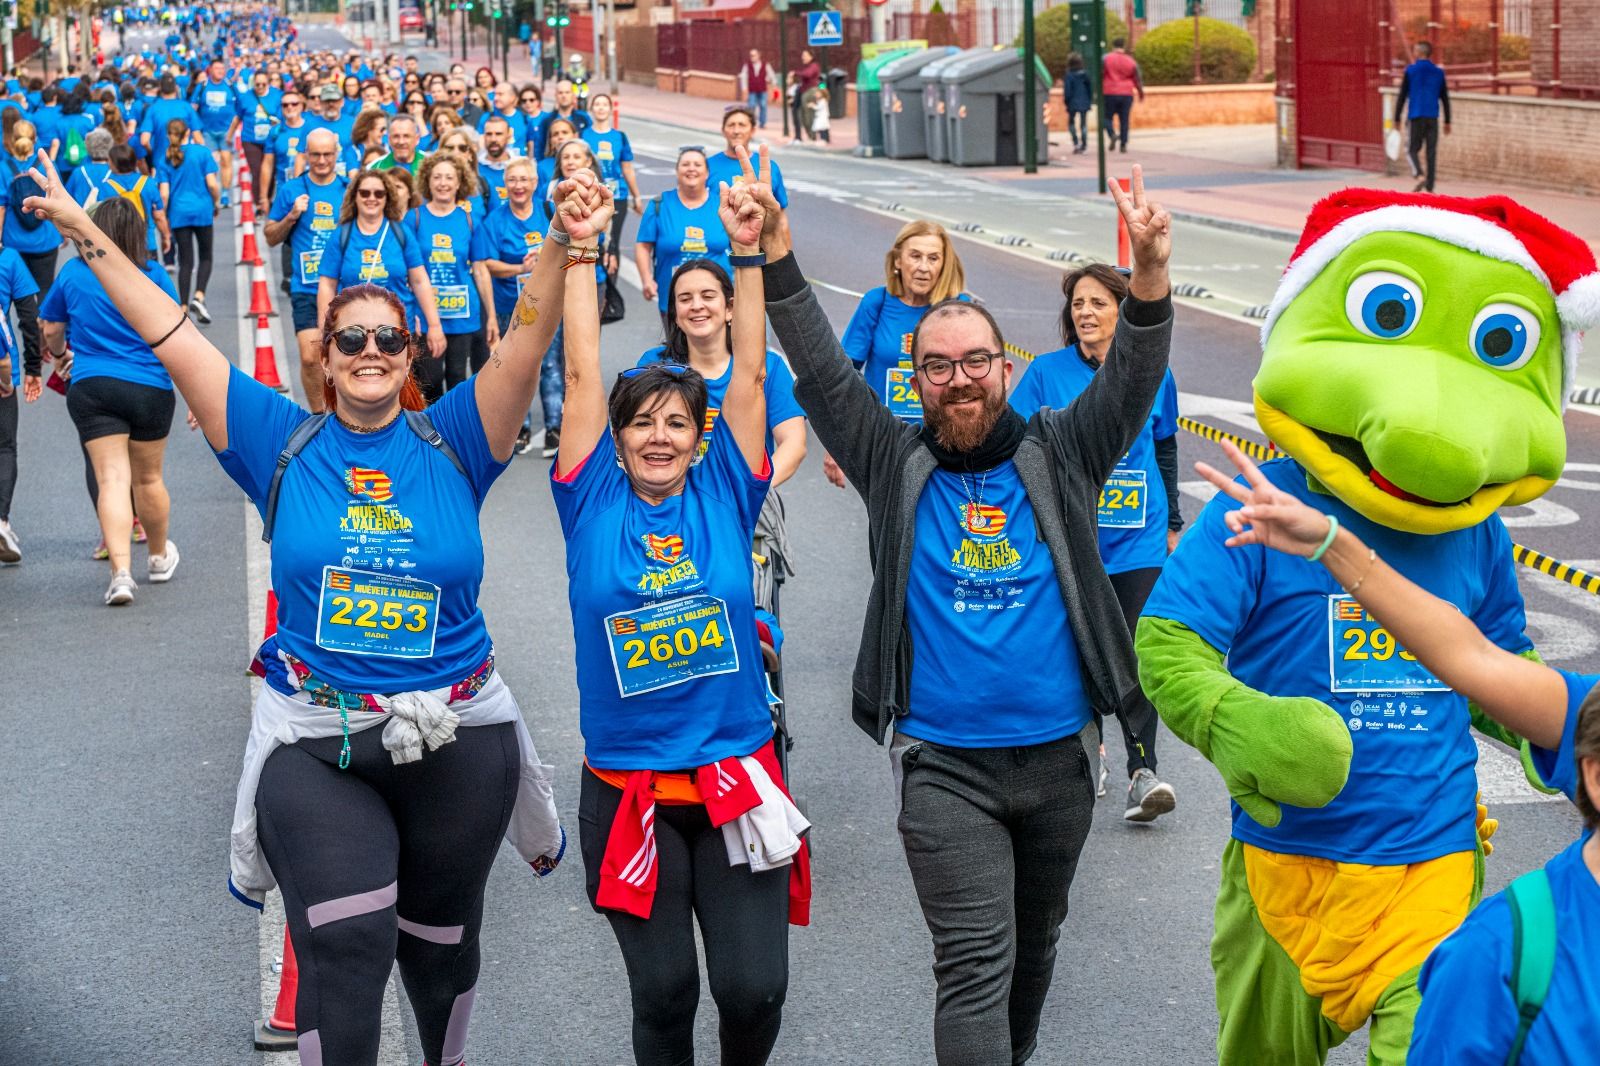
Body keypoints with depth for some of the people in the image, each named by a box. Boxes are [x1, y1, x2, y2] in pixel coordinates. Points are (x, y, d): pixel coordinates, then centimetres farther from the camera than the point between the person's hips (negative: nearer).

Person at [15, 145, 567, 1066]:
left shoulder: (451, 443, 0)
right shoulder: (283, 442, 1)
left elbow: (528, 347, -11)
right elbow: (170, 336, 0)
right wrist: (85, 231, -2)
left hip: (458, 739, 2)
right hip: (315, 744, -1)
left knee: (442, 946, 18)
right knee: (345, 949, -16)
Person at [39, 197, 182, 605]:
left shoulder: (73, 273, 1)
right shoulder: (154, 274, -2)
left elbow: (50, 329, 12)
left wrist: (59, 355, 35)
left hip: (91, 387, -1)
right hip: (150, 388, 1)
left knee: (111, 479, -6)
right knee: (148, 477, 17)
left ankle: (121, 570, -22)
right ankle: (160, 558, 37)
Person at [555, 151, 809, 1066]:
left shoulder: (724, 498, 1)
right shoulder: (592, 502, 0)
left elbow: (750, 375, -2)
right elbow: (584, 376, -4)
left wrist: (750, 253, -7)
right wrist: (580, 253, -7)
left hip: (738, 775, 0)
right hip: (627, 786, 0)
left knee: (755, 986, -4)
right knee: (663, 992, 2)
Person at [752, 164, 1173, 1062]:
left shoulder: (1058, 457, 2)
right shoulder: (898, 465, 2)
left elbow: (1132, 378, -9)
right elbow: (824, 372, -5)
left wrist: (1151, 275, -28)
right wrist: (777, 259, -17)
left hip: (1059, 753, 2)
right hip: (943, 765, -2)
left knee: (1035, 943, 20)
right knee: (975, 962, -7)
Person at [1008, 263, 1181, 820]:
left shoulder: (1154, 375, 3)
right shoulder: (1047, 372, -2)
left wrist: (1172, 524, 20)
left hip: (1139, 541, 0)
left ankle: (1142, 771, -6)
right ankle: (1088, 751, 28)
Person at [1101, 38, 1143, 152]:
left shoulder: (1106, 59, -2)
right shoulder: (1131, 61, 4)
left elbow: (1100, 76, -4)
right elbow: (1138, 79, 8)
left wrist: (1099, 91, 3)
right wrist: (1141, 93, 21)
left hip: (1110, 93, -2)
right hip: (1126, 94, 2)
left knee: (1107, 117, 8)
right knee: (1124, 120, 6)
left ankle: (1113, 134, -19)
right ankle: (1123, 144, 3)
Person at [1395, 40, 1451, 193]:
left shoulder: (1410, 71, -1)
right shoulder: (1439, 73, 9)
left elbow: (1402, 96, -2)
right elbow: (1445, 99, 10)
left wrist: (1397, 119, 3)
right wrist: (1447, 122, 15)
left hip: (1416, 117, -3)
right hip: (1433, 117, 3)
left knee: (1412, 149, 6)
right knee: (1431, 152, 4)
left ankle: (1420, 175, -20)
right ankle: (1429, 187, 1)